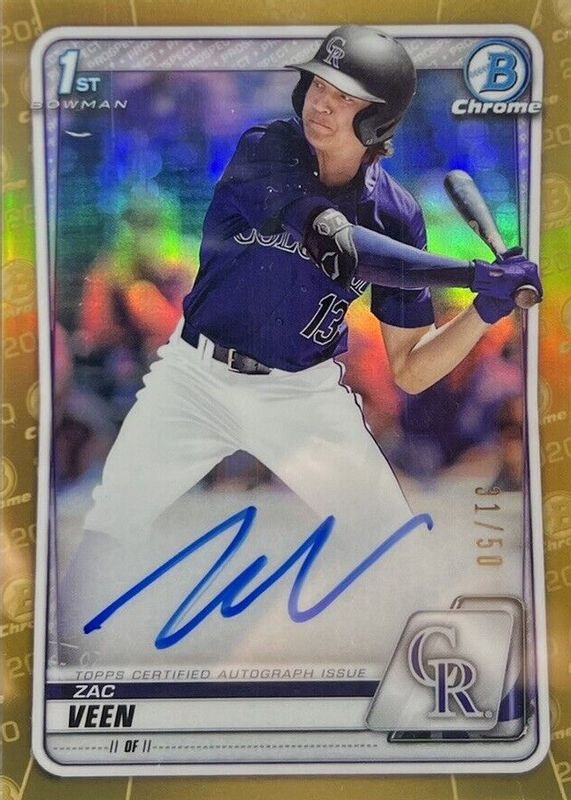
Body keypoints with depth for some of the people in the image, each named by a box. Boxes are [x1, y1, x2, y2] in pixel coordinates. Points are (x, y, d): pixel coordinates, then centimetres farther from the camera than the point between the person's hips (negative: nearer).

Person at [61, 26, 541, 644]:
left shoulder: (396, 214, -7)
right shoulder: (262, 151, -12)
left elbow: (409, 372, -7)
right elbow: (339, 245, -31)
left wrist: (485, 310, -21)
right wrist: (473, 272, -30)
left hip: (304, 395, 1)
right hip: (196, 377, 0)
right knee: (110, 525, 6)